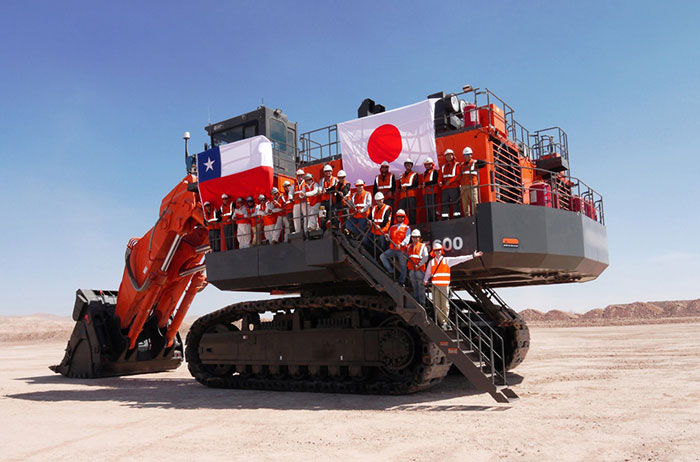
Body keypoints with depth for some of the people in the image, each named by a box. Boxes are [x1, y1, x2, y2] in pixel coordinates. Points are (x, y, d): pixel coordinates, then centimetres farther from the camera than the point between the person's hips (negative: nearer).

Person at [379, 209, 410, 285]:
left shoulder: (407, 228, 6)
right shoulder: (392, 228, 18)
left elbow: (407, 239, -7)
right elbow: (389, 238, 19)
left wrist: (401, 244, -25)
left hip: (402, 250, -4)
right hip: (392, 249, 4)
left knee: (402, 265, -1)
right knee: (382, 256, -15)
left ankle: (402, 281, 9)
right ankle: (390, 271, -10)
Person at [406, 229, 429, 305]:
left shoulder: (423, 246, 1)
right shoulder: (409, 246, 17)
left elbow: (425, 257, -7)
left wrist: (419, 265, -14)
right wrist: (407, 264, 10)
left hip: (419, 269, -5)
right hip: (411, 269, 5)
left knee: (421, 286, -5)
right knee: (414, 286, 9)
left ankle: (422, 302, -2)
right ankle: (416, 301, 16)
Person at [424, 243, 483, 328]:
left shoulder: (447, 260, 8)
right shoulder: (431, 262, 12)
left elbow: (459, 259, 4)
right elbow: (428, 273, 14)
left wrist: (473, 256, -1)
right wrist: (425, 280, -6)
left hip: (444, 285, -1)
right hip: (435, 286, 1)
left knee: (445, 305, -4)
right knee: (437, 305, 0)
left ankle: (445, 321, 7)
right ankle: (442, 322, 10)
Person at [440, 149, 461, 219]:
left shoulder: (456, 165, 6)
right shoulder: (443, 167, 21)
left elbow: (458, 176, -5)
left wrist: (450, 181, -16)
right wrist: (440, 182, -4)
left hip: (454, 188, -5)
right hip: (445, 188, 5)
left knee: (455, 202, -9)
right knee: (445, 203, 1)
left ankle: (456, 216, -9)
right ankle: (445, 218, 2)